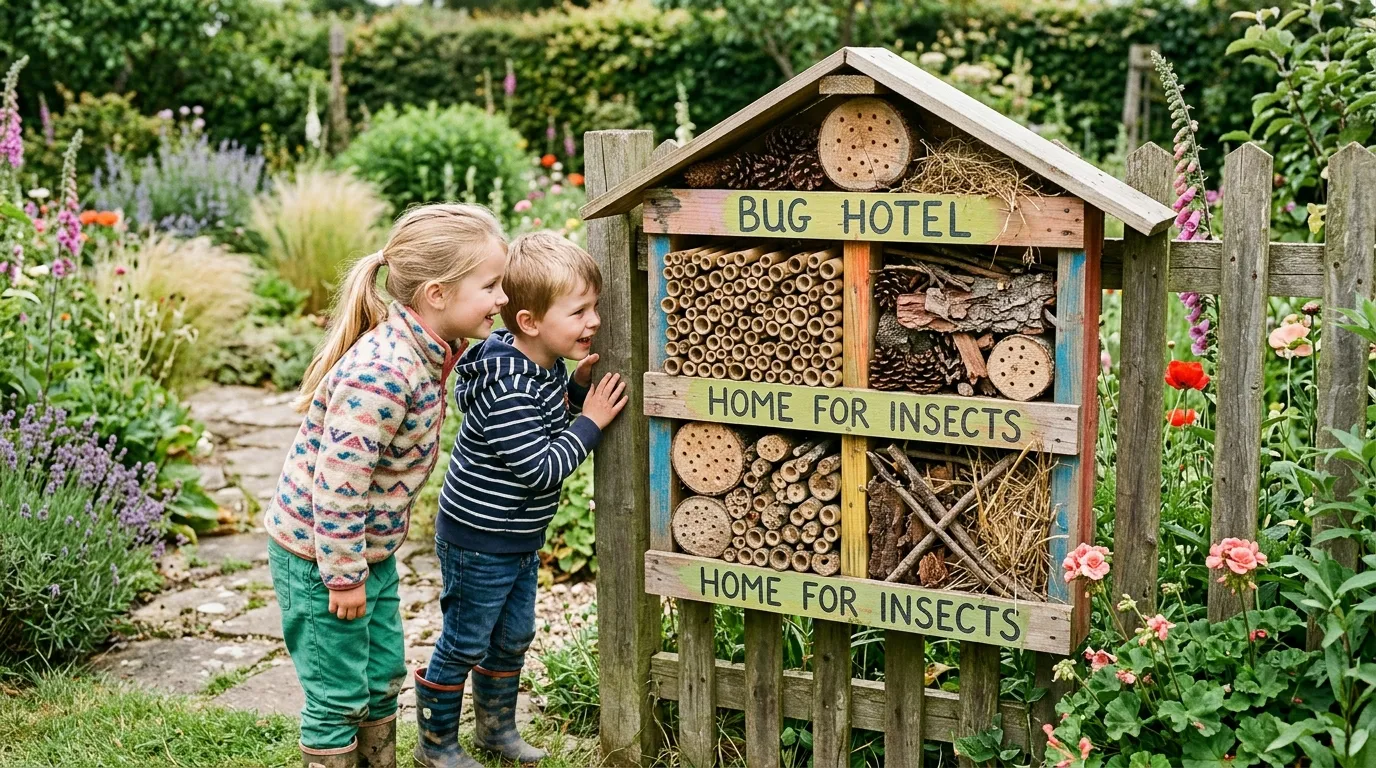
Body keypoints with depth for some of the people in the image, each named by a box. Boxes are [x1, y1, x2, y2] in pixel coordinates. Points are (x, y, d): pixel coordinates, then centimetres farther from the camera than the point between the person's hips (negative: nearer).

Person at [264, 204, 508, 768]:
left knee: (384, 679, 21)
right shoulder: (382, 373, -33)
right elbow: (337, 483, -30)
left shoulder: (429, 350, -2)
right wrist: (344, 575, -21)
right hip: (319, 553, -9)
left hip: (371, 547, 9)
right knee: (339, 697, 5)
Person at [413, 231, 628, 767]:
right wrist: (590, 422, -21)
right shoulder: (507, 386, -30)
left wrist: (577, 387, -5)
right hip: (477, 542, -9)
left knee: (513, 637, 22)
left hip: (519, 540, 9)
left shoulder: (547, 365, -2)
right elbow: (541, 468, -29)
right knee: (464, 644, 7)